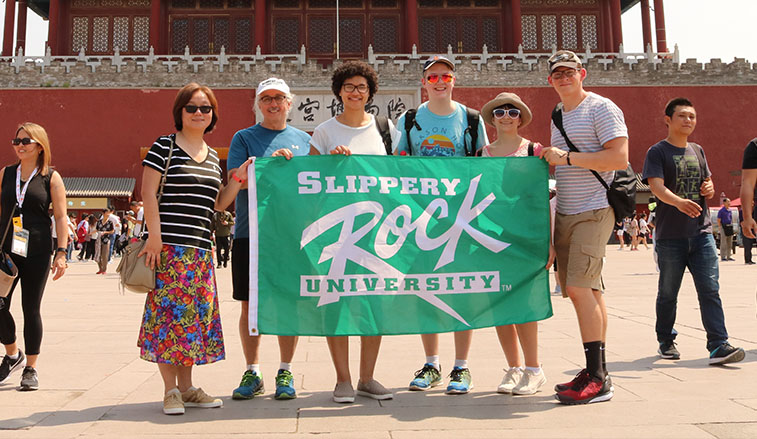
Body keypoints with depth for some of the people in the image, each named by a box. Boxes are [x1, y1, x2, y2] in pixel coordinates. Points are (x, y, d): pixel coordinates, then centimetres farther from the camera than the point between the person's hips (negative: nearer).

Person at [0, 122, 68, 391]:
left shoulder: (51, 177, 2)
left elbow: (61, 218, 0)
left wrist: (61, 253, -7)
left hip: (37, 251, -3)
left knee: (31, 308, 2)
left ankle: (31, 369, 14)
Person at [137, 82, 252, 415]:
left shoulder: (213, 156, 17)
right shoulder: (164, 146, -1)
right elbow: (148, 192, -7)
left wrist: (238, 178, 4)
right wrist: (154, 235, -14)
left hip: (201, 250, 6)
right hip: (168, 247, -6)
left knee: (196, 313, 8)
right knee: (168, 312, -5)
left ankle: (187, 388, 18)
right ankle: (171, 390, 5)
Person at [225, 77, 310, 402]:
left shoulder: (303, 140, 14)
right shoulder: (244, 138, 8)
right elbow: (235, 180, -6)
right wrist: (269, 162, -17)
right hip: (250, 232, -1)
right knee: (250, 304, 4)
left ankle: (285, 373, 17)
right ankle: (252, 373, 17)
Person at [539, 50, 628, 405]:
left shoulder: (601, 108, -5)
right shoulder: (558, 115, 20)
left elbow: (619, 158, -16)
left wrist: (566, 157, -17)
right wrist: (547, 157, 9)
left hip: (593, 210, -8)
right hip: (565, 213, 8)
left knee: (579, 288, -17)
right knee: (590, 290, 9)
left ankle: (597, 378, -12)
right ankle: (597, 373, 13)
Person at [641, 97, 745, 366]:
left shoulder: (697, 151, 15)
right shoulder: (657, 152, -3)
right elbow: (656, 186, -17)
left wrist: (710, 188, 1)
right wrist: (679, 202, -36)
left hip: (702, 232, 4)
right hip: (670, 235, -4)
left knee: (710, 289, -5)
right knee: (668, 293, 8)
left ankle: (718, 345, -6)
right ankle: (666, 342, 22)